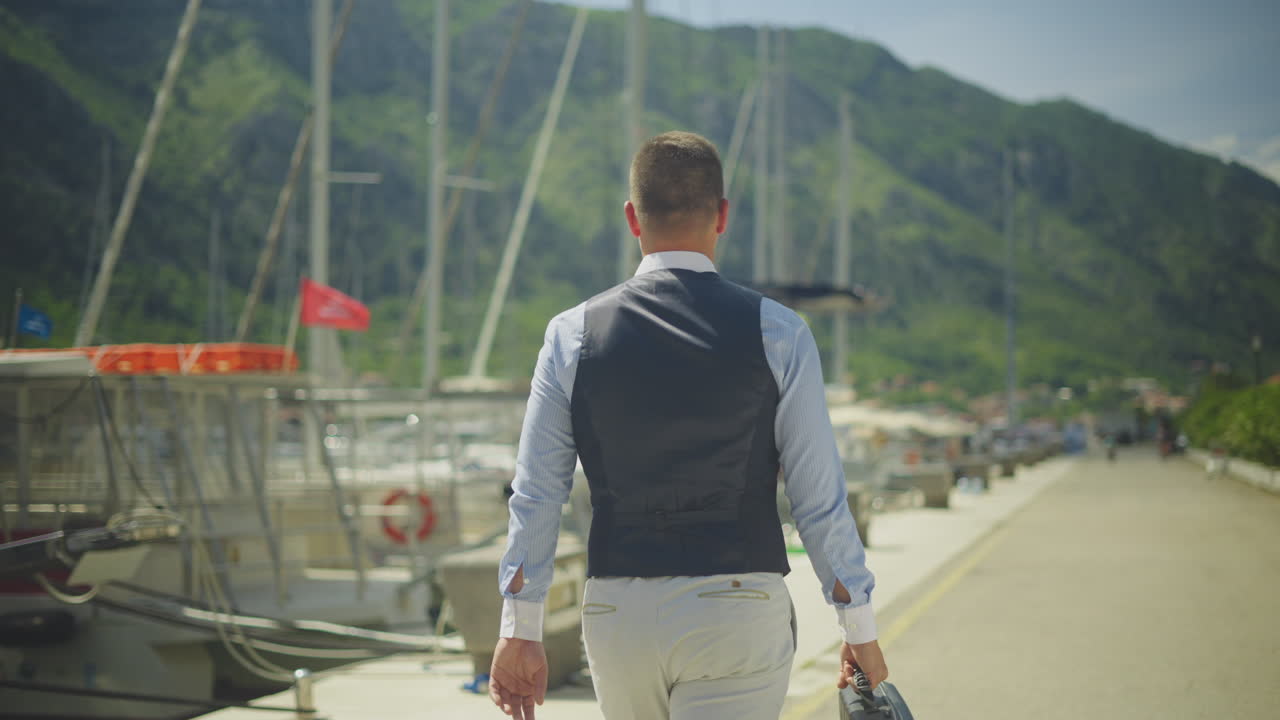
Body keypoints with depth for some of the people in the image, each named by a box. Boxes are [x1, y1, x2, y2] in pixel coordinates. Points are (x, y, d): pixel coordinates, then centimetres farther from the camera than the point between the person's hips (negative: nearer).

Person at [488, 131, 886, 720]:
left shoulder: (573, 335, 2)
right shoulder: (776, 333, -3)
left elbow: (536, 495, 3)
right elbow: (819, 496, -2)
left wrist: (520, 631, 9)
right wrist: (859, 628, 7)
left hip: (617, 611, 3)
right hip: (736, 609, -3)